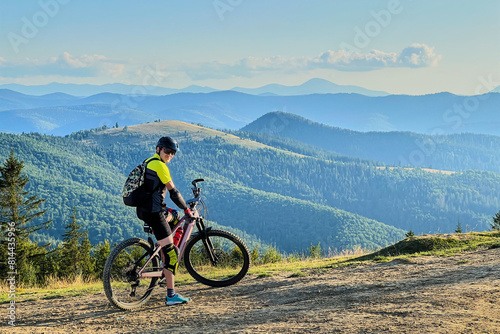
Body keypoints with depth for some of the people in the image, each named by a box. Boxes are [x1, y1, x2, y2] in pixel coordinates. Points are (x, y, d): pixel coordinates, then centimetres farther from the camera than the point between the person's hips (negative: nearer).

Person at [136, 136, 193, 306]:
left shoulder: (148, 162, 18)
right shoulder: (160, 166, -12)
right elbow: (173, 192, -12)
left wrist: (164, 208, 30)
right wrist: (186, 209, -4)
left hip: (143, 209, 10)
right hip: (153, 212, -10)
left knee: (173, 220, 33)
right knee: (171, 252, -10)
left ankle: (165, 266, 27)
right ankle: (171, 295, -13)